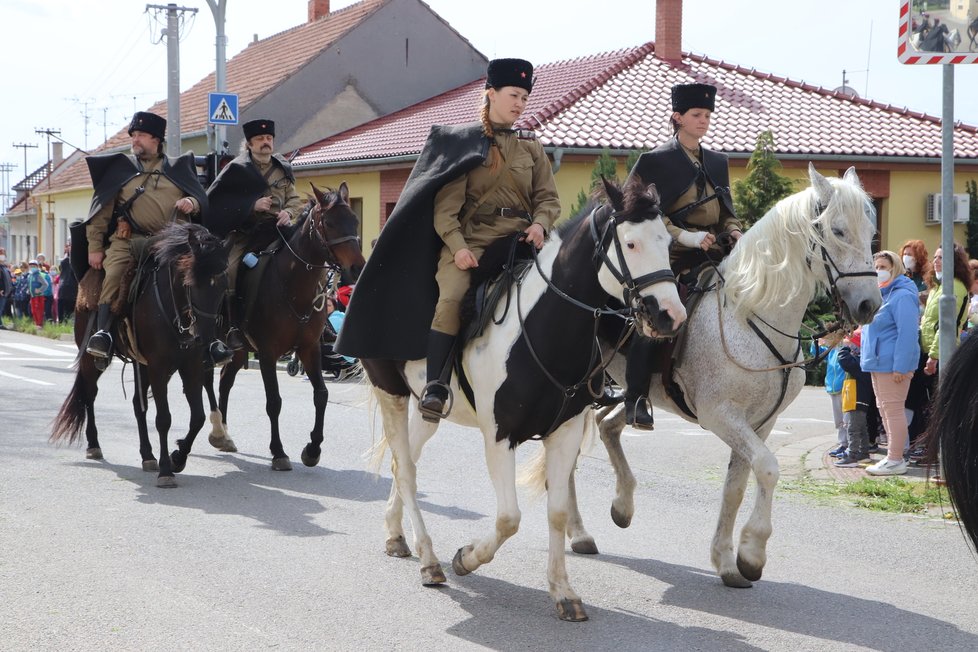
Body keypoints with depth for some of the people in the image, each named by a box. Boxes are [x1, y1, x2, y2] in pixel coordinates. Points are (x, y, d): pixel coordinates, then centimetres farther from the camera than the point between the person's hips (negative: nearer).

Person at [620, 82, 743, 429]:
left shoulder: (717, 162, 20)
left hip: (711, 257, 6)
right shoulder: (655, 161, 2)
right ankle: (636, 397, -14)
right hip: (671, 258, -6)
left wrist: (734, 232, 1)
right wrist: (684, 236, -16)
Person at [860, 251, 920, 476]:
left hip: (892, 364, -10)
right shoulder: (880, 295, 17)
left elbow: (908, 332, -20)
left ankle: (895, 460, -3)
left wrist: (900, 366, -24)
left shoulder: (902, 296, -14)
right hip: (878, 363, 10)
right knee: (884, 409, 14)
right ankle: (893, 456, 22)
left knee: (893, 409, -7)